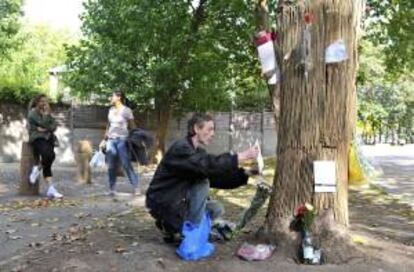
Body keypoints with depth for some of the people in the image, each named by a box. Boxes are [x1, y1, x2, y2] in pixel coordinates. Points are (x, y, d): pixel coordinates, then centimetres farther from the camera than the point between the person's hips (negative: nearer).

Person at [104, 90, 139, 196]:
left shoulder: (126, 110, -4)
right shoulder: (111, 110, 12)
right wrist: (105, 137, 18)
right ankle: (112, 189, 13)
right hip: (111, 140, 5)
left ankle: (135, 188, -3)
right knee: (111, 166, 4)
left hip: (122, 140, -5)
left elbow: (132, 126, -1)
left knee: (126, 164, -8)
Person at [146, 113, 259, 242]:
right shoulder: (181, 148, -21)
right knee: (202, 182, -22)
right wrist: (242, 156, -35)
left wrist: (243, 174, -9)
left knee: (216, 209, 1)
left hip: (178, 200, 9)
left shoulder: (199, 152, 8)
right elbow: (209, 165, -36)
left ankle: (172, 227, 8)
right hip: (162, 203, -9)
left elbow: (217, 178, 4)